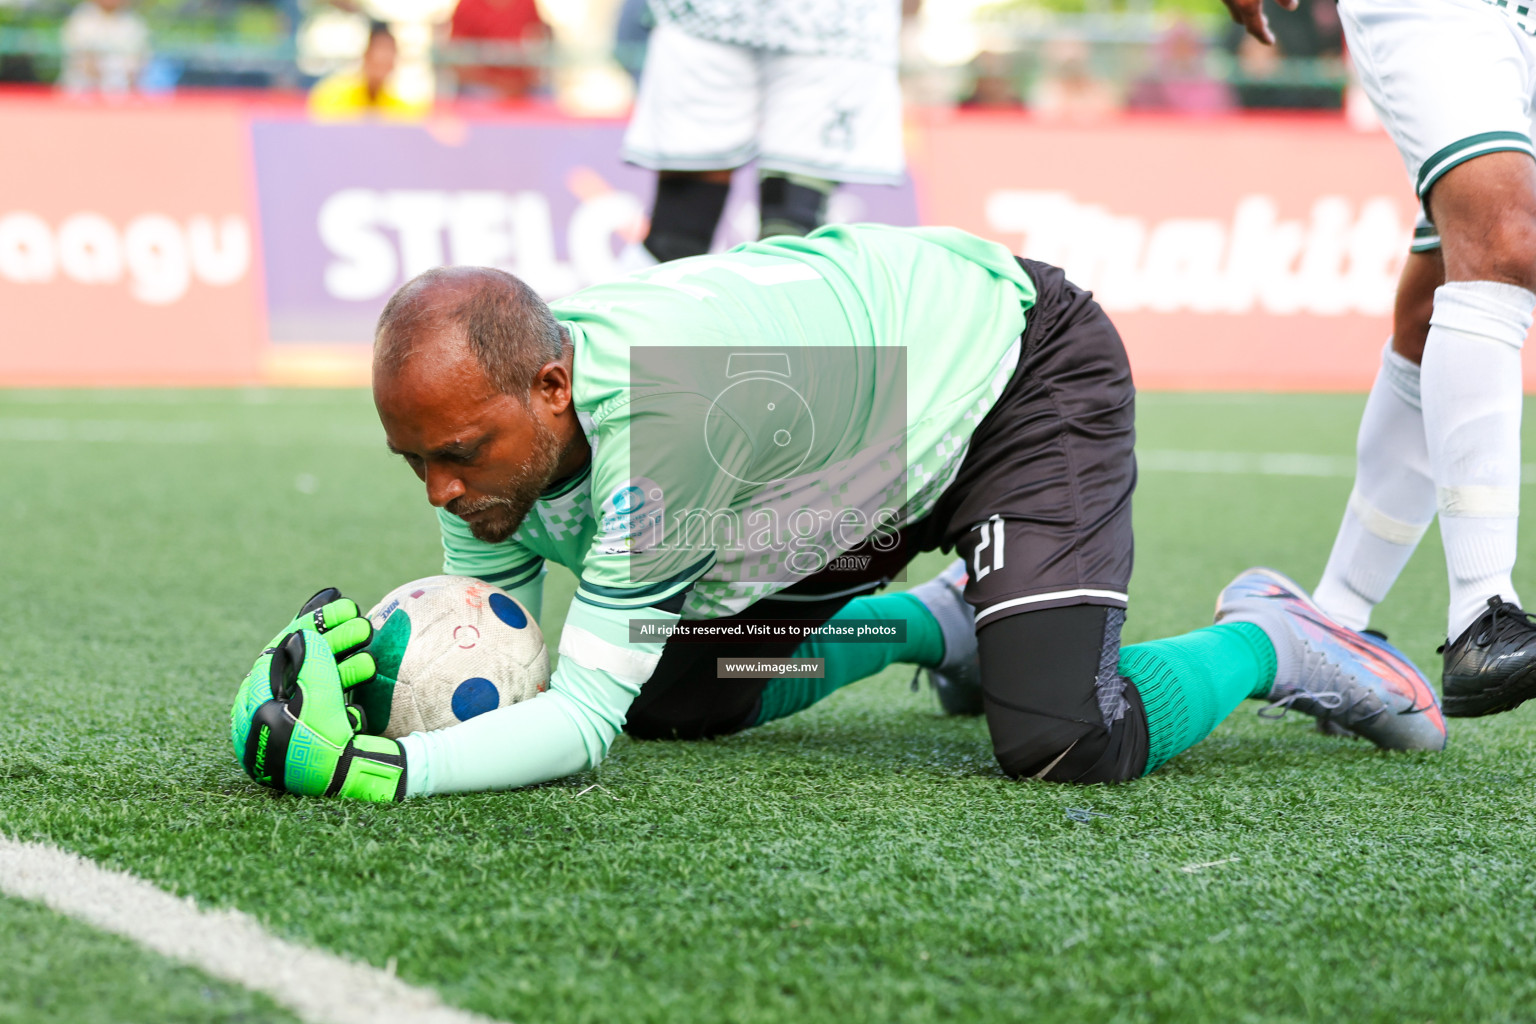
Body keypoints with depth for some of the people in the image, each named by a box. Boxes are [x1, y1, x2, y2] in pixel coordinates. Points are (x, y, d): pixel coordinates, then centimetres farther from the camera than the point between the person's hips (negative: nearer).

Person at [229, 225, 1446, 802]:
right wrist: (372, 666, -33)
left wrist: (380, 774, -52)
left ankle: (1264, 640, 5)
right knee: (673, 697, 5)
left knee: (1062, 741, -26)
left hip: (1013, 370, -8)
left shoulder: (650, 400, -42)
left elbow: (580, 722, -40)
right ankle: (933, 624, 27)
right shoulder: (488, 410, -19)